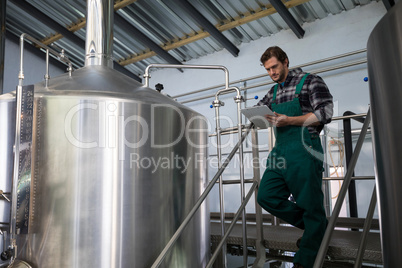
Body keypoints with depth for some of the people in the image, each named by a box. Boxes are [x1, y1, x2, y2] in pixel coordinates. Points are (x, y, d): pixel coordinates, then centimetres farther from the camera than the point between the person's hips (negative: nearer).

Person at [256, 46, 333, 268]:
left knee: (310, 205, -1)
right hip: (280, 152, 7)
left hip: (304, 151, -7)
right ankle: (317, 226, 19)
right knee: (267, 197, 2)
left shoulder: (309, 81, -1)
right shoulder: (273, 91, 19)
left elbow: (325, 113, -9)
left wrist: (289, 120, -18)